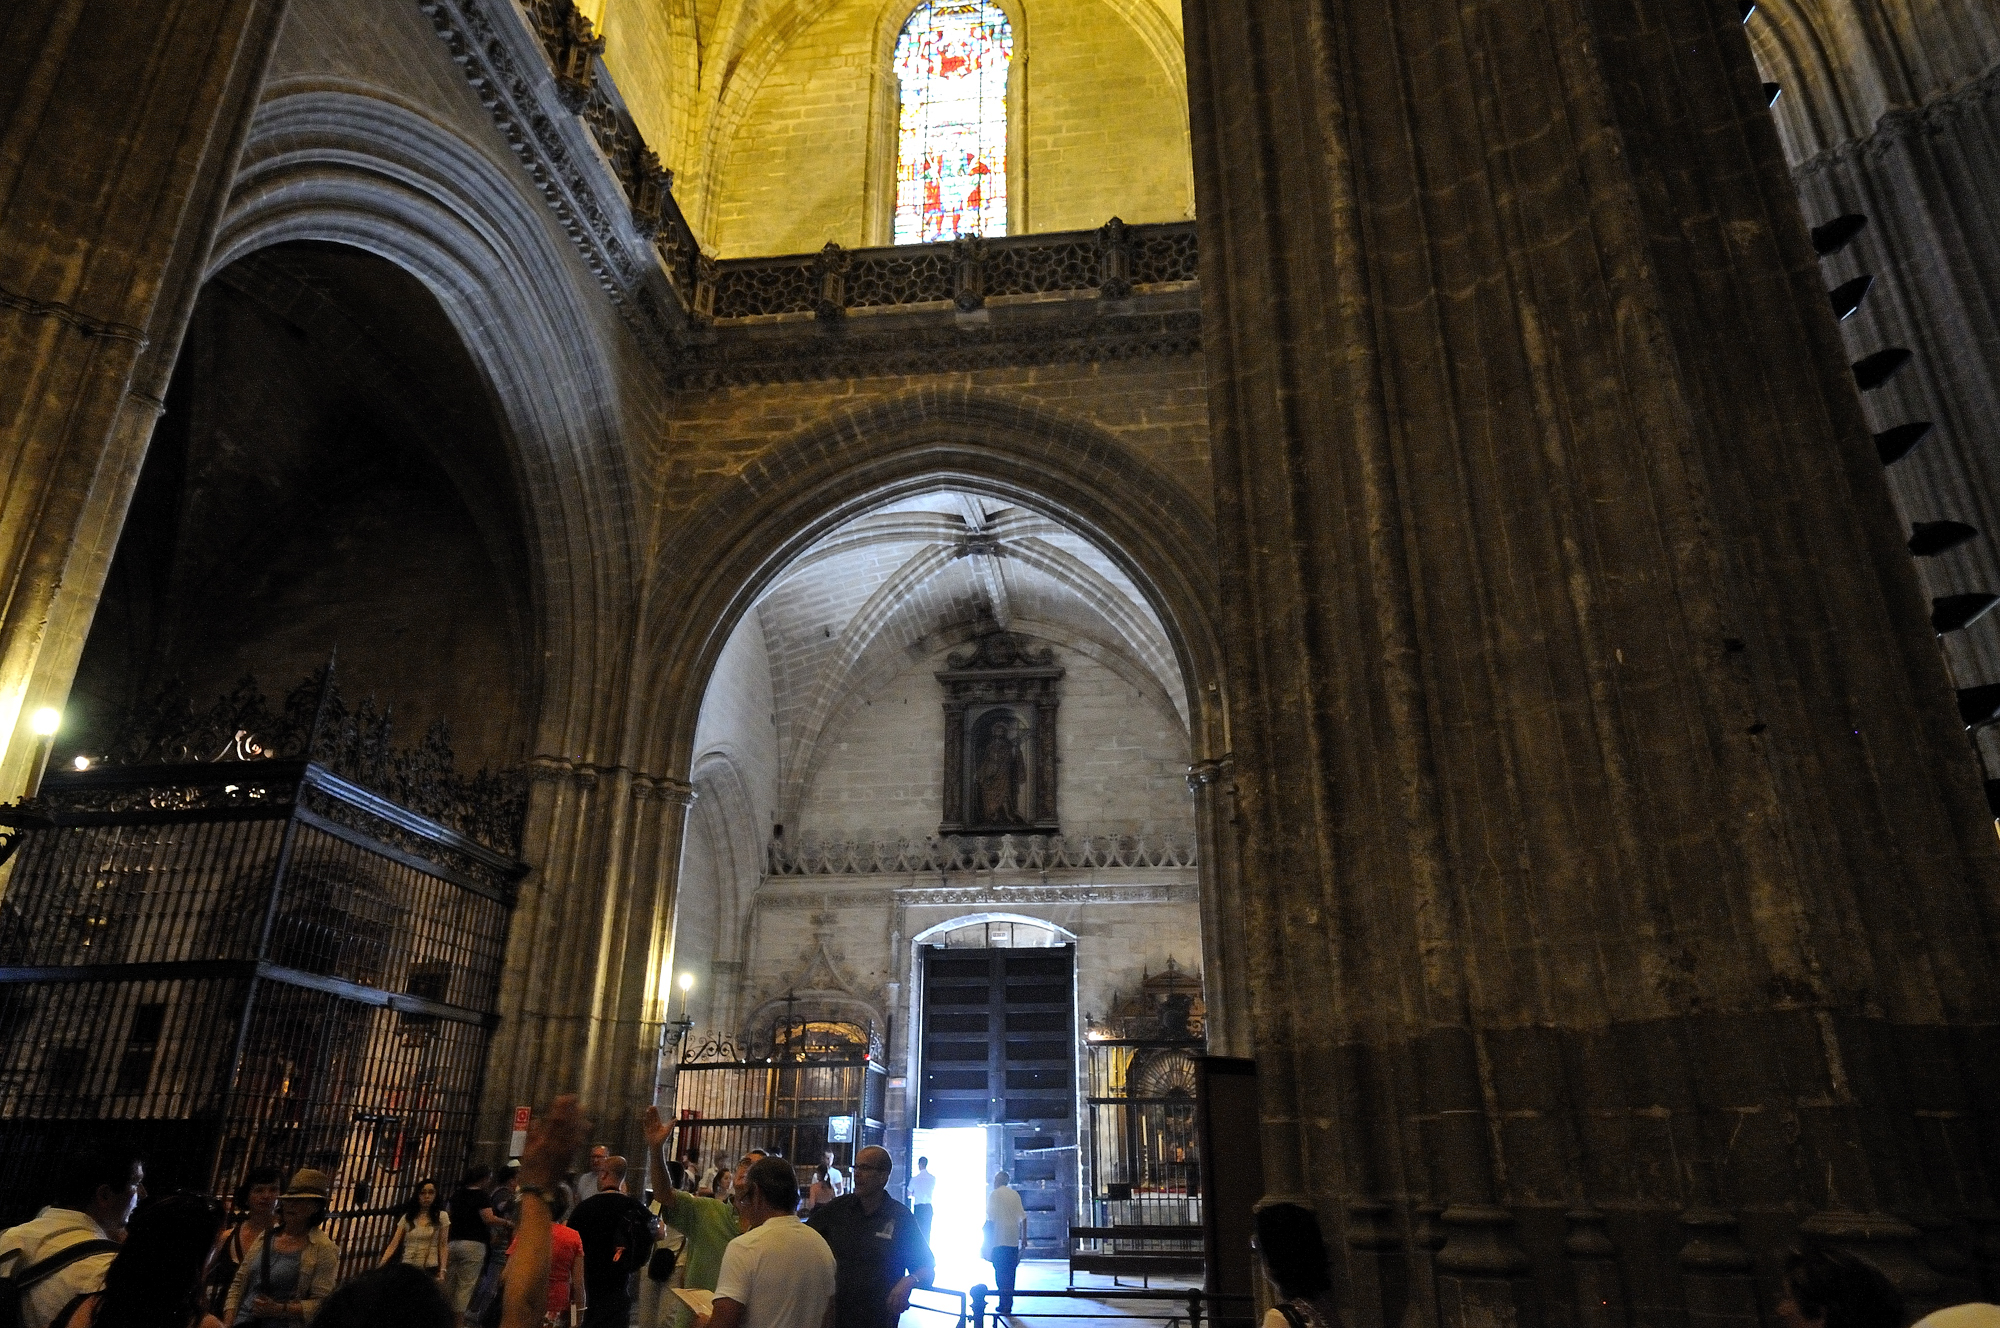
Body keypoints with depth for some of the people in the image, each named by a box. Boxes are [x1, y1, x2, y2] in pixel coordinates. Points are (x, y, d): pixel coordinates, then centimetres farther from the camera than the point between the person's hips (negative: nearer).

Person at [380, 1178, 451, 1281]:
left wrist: (442, 1271, -7)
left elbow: (443, 1246, 1)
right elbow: (393, 1245, 2)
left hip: (430, 1270, -2)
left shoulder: (441, 1217, 3)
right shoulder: (407, 1218, 8)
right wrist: (381, 1265, -12)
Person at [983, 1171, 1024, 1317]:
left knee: (1000, 1271, -1)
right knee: (1010, 1272, 11)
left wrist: (988, 1238, -5)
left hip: (999, 1239, -5)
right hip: (1014, 1239, 5)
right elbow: (1023, 1217, 11)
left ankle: (1004, 1304, -5)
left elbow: (991, 1219, -10)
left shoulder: (994, 1194, -4)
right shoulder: (1015, 1194, 11)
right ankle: (1008, 1304, 14)